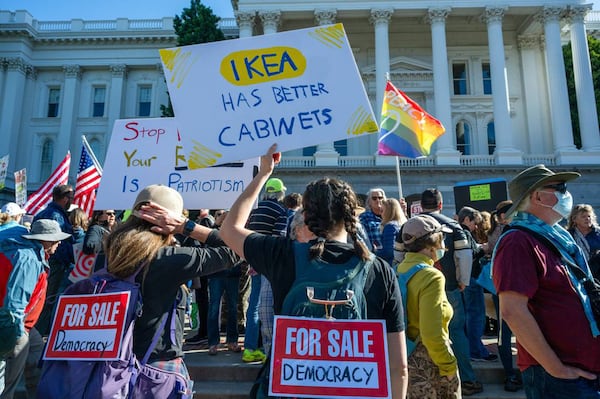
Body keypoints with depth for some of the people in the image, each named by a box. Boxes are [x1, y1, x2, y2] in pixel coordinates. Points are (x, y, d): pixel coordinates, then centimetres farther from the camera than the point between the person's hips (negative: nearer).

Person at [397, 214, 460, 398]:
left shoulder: (399, 271, 1)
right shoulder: (431, 276, -21)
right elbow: (432, 334, -26)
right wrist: (449, 366, -12)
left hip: (406, 357, 7)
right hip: (429, 362, -7)